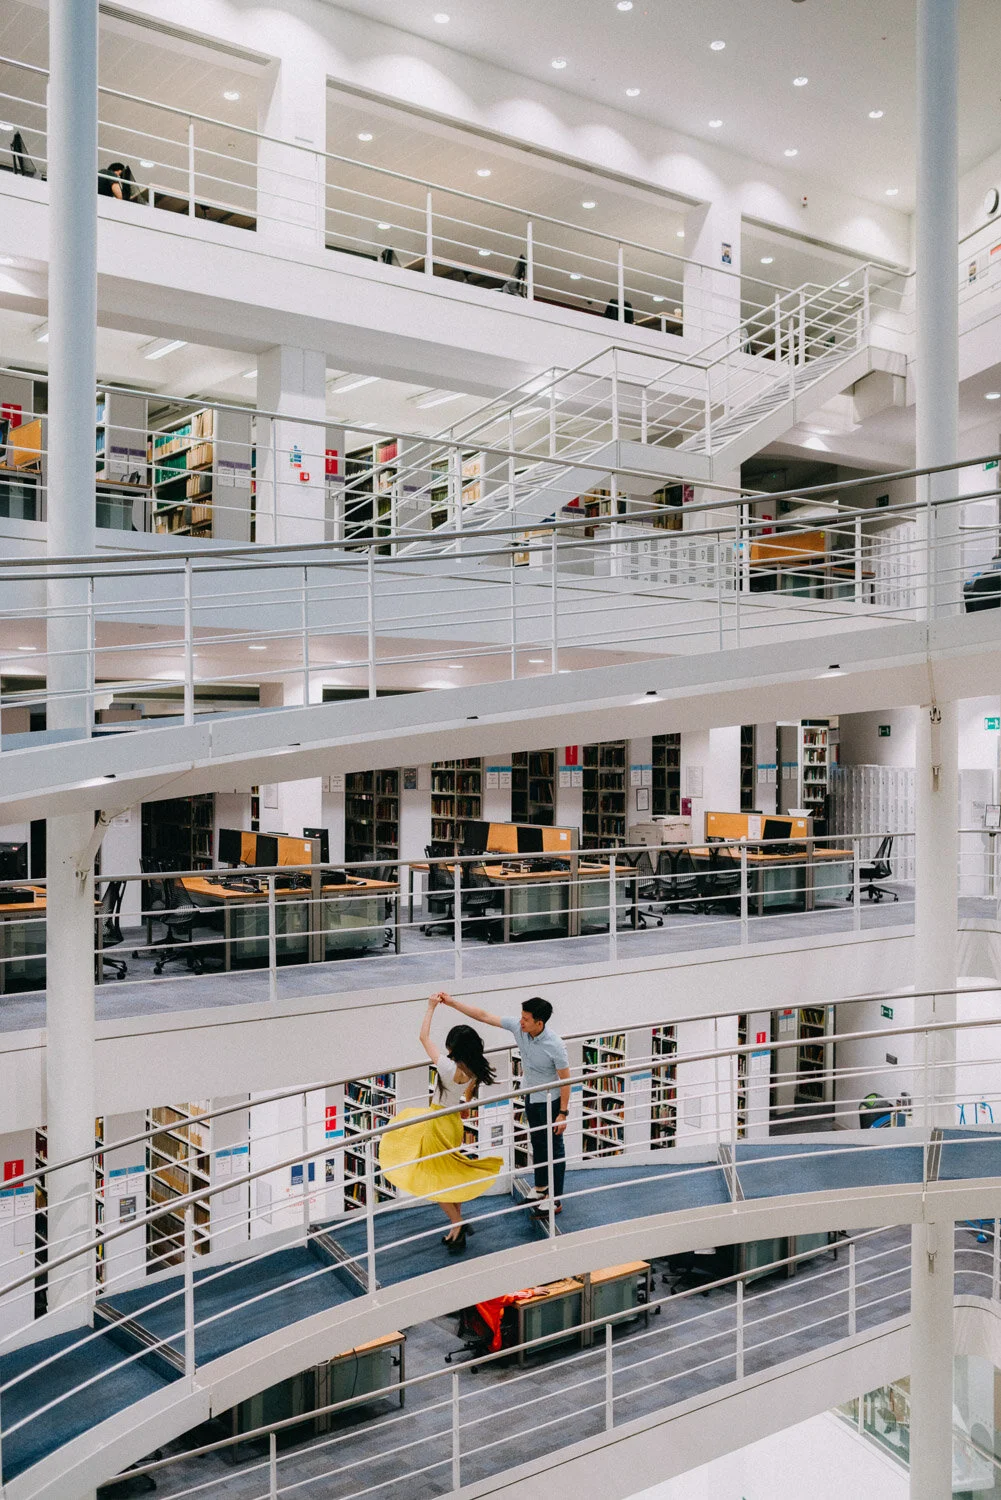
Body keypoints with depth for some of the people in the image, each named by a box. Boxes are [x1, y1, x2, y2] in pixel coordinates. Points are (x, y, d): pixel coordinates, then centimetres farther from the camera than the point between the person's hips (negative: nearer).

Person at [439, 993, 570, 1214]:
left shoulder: (555, 1046, -32)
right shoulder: (517, 1026, -17)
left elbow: (565, 1080, -21)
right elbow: (484, 1016, -13)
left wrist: (563, 1113, -19)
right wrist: (452, 1002, -17)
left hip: (551, 1101, -7)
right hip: (531, 1096, 7)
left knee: (554, 1148, 6)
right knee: (537, 1144, 23)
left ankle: (555, 1201, 17)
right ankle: (541, 1190, 42)